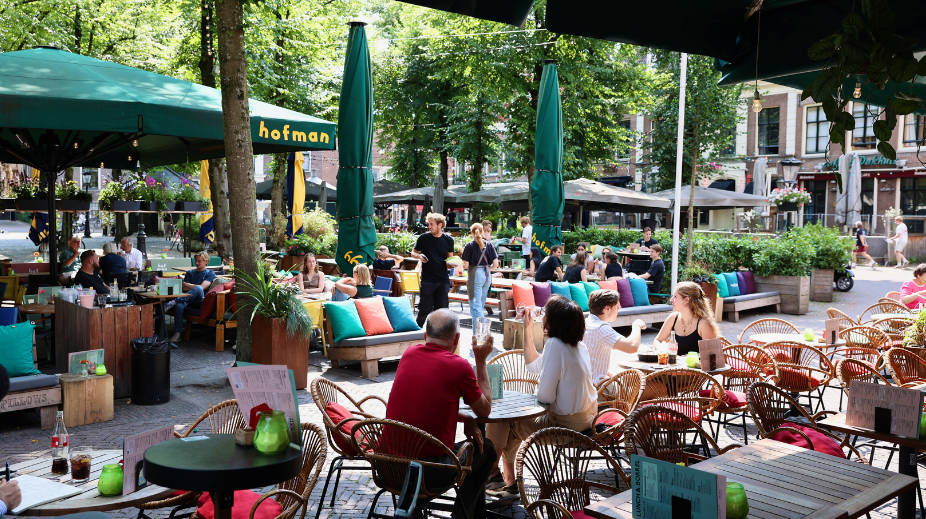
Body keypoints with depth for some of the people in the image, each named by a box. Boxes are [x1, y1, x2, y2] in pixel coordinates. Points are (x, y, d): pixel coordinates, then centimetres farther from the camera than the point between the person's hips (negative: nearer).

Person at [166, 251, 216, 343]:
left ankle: (173, 302, -42)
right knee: (179, 306, -35)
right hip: (188, 299, 3)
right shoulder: (190, 272, 26)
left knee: (198, 289, -38)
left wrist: (185, 284, 0)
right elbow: (183, 288, 13)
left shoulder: (210, 274, 13)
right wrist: (194, 287, -5)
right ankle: (177, 334, -35)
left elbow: (201, 287, -3)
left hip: (200, 301, -3)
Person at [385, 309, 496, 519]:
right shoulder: (459, 366, -11)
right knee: (486, 450, 20)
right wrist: (481, 360, 11)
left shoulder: (409, 353, 4)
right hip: (428, 472, -6)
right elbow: (484, 410, 6)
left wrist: (464, 418, 10)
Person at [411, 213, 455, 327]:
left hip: (443, 280, 2)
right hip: (427, 279, -2)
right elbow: (413, 253, 10)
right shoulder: (424, 238, -1)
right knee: (424, 309, -1)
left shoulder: (448, 240, 4)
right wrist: (419, 256, -13)